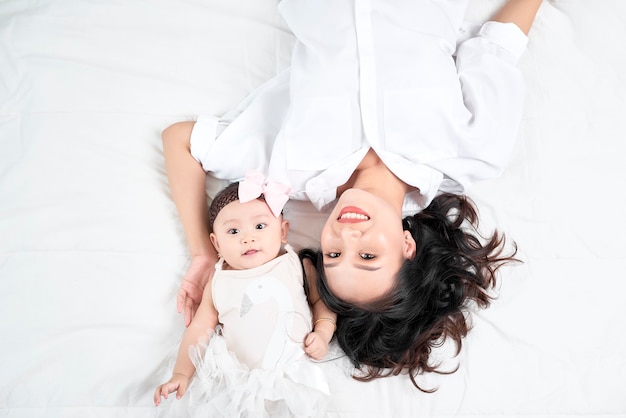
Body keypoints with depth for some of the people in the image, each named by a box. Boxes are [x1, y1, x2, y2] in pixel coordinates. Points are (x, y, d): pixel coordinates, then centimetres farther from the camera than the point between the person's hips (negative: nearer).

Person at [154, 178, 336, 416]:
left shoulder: (297, 265, 5)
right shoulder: (218, 283, 9)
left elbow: (321, 300, 13)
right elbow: (198, 329, 12)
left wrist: (322, 334, -4)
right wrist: (181, 373, 7)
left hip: (291, 371, -1)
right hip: (237, 376, 1)